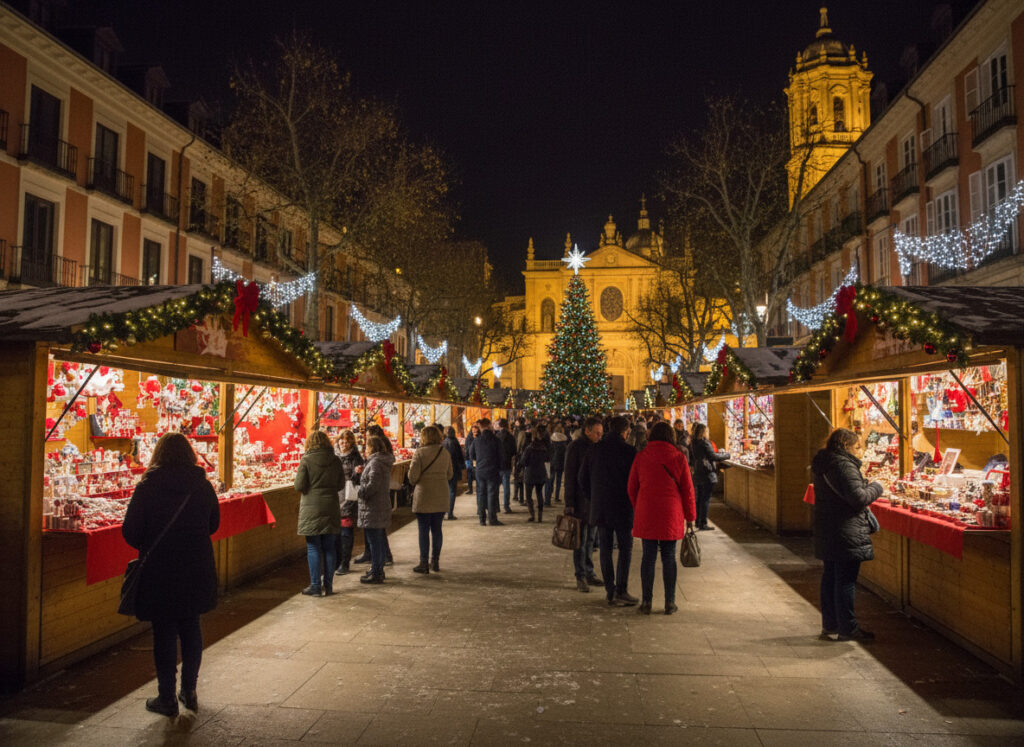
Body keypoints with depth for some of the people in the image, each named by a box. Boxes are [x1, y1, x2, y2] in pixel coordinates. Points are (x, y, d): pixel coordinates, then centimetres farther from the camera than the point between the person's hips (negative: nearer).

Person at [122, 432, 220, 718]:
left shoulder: (147, 488, -12)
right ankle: (189, 691, 25)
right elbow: (213, 525, 8)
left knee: (164, 632, 7)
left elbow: (130, 532, -9)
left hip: (159, 571, -3)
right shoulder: (203, 486, -3)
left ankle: (167, 697, 15)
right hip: (197, 571, 3)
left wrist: (147, 547, 10)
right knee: (191, 628, 16)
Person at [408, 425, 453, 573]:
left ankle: (424, 563, 5)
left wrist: (414, 483, 5)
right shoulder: (445, 452, 5)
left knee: (424, 530, 2)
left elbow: (413, 475, -15)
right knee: (437, 529, 12)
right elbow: (449, 474, 11)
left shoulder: (419, 453, -10)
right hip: (441, 497, 5)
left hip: (424, 496, -5)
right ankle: (435, 562, 18)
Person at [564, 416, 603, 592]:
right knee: (581, 540, 0)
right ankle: (580, 577, 8)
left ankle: (589, 574, 22)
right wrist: (569, 503, -14)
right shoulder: (575, 447, -10)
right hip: (581, 500, -6)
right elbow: (569, 476, -12)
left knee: (591, 539, 13)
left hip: (595, 499, 6)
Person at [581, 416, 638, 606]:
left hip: (600, 507, 5)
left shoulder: (595, 449, 4)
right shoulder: (628, 451, -12)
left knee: (605, 549, 11)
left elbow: (583, 478, 8)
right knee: (625, 548, 5)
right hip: (622, 507, -5)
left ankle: (610, 591, 15)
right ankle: (620, 592, 2)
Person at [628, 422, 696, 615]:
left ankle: (646, 602, 9)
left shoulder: (641, 457, 1)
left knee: (648, 557, 6)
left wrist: (637, 510, 18)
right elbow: (687, 489, 0)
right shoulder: (678, 457, -2)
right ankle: (670, 603, 13)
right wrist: (690, 516, 9)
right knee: (669, 557, 8)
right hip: (671, 514, 0)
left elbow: (632, 488, 5)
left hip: (646, 514, 1)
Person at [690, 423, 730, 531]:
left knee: (700, 498, 16)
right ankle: (703, 524, -2)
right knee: (706, 499, -3)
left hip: (698, 474, 8)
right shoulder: (704, 443, -16)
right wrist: (726, 454, -4)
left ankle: (698, 522, 22)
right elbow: (713, 456, -18)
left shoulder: (693, 443, 8)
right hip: (707, 474, -8)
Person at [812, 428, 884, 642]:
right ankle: (847, 628, 7)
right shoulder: (844, 466, -18)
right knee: (846, 581, -1)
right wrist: (876, 487, -6)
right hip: (845, 534, -10)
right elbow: (859, 498, -22)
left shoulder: (823, 465, 12)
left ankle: (829, 625, 24)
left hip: (827, 533, 10)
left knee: (830, 577, 15)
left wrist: (866, 485, 11)